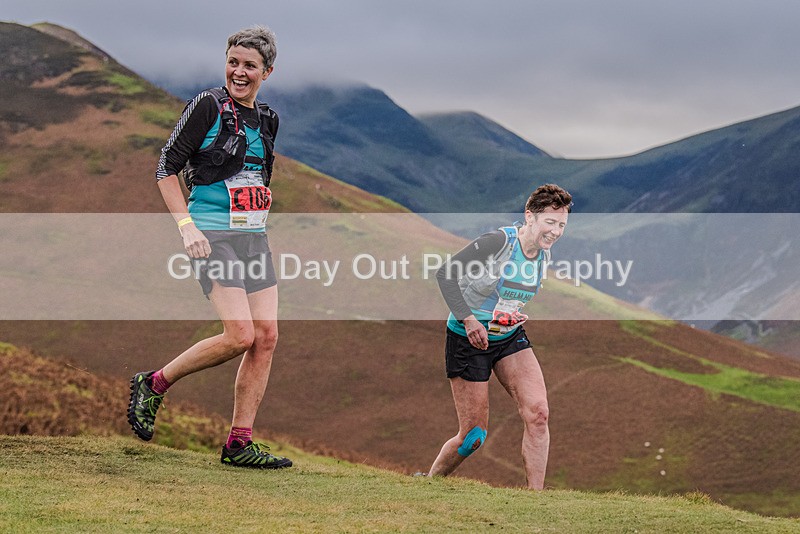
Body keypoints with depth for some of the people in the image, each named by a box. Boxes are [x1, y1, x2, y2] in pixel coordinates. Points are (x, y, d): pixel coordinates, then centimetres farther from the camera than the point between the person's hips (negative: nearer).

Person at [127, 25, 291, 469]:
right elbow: (166, 169, -7)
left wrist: (259, 225, 17)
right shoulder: (208, 105, -7)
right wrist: (187, 225, -16)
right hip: (213, 237, -7)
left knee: (266, 337, -2)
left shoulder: (266, 119, 14)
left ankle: (239, 444, 3)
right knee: (241, 336, -18)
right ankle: (153, 385, 2)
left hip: (254, 239, 7)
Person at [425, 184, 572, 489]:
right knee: (474, 435, -4)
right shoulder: (498, 241, -22)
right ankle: (428, 483, 22)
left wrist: (516, 314, 4)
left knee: (537, 412, -14)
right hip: (469, 338, -6)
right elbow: (445, 274, -19)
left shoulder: (543, 254, 0)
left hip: (510, 338, 6)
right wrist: (468, 319, -26)